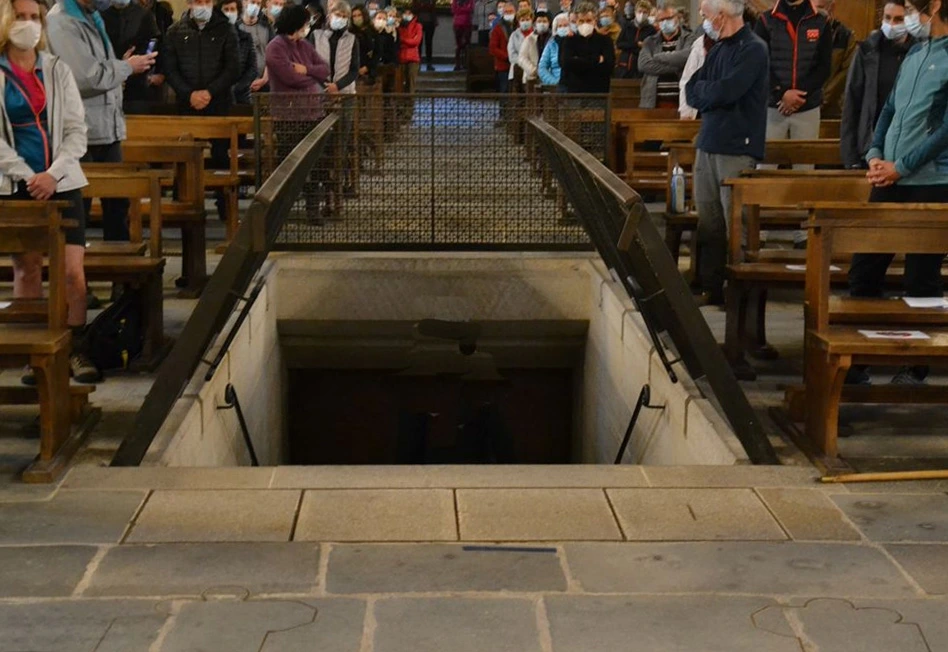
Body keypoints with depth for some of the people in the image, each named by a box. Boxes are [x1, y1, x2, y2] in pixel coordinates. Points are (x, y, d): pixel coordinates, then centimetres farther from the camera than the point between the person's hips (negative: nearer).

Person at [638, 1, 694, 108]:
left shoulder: (688, 39, 6)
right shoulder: (650, 42, 13)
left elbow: (685, 57, -16)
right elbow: (643, 65, -4)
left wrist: (658, 57, -3)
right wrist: (674, 67, -10)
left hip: (681, 100, -3)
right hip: (654, 101, 3)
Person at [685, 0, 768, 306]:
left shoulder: (753, 49, -10)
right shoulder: (718, 49, 15)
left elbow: (725, 92, -20)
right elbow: (692, 92, 12)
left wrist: (702, 90, -2)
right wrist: (711, 92, -8)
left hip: (737, 149, -8)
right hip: (707, 144, 8)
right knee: (708, 221, 9)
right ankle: (709, 287, 16)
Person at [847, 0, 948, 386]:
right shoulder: (914, 55, 13)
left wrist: (901, 166, -15)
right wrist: (875, 155, 2)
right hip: (889, 181, 7)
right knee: (864, 270, 8)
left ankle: (915, 369, 14)